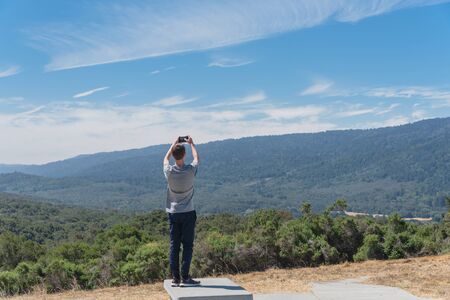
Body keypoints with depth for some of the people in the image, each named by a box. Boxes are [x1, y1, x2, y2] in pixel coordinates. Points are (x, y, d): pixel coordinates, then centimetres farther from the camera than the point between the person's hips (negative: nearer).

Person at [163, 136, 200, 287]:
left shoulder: (169, 171, -9)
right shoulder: (190, 170, -13)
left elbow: (165, 159, 16)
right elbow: (197, 158, 11)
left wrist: (174, 144, 25)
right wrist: (191, 144, 24)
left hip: (173, 213, 2)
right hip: (188, 213, -2)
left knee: (174, 246, 6)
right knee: (187, 246, 2)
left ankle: (175, 278, 8)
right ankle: (185, 278, 1)